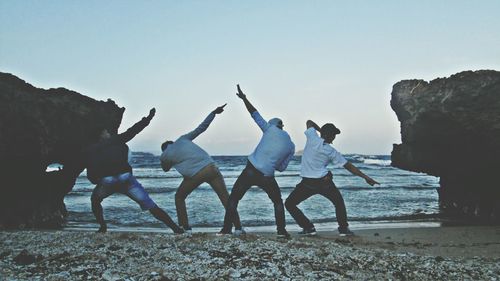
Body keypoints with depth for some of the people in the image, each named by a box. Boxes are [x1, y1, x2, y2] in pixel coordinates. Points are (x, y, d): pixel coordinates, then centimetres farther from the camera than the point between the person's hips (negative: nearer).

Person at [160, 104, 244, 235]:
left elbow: (165, 169, 34)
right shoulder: (182, 139, 19)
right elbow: (201, 127, 17)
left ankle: (185, 227, 20)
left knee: (179, 197, 23)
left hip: (195, 176, -2)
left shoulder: (164, 156, 14)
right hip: (211, 167, 2)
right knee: (225, 198, 6)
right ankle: (238, 227, -2)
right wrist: (214, 112, 23)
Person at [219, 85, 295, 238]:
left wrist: (244, 98, 12)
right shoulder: (291, 146, 11)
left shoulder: (271, 129, 3)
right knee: (278, 202, 24)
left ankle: (226, 229, 6)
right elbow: (281, 167, 15)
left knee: (233, 199, 11)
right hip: (267, 177, 2)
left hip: (250, 171, -2)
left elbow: (255, 114, 4)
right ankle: (281, 231, 15)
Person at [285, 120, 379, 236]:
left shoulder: (312, 139, -5)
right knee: (339, 202, 28)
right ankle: (343, 228, 23)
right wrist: (366, 177, 13)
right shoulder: (332, 152, 1)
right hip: (325, 182, 2)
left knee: (289, 204, 12)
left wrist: (320, 130, 25)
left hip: (307, 183, -2)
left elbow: (309, 122, 14)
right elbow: (349, 166, 6)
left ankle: (308, 228, 7)